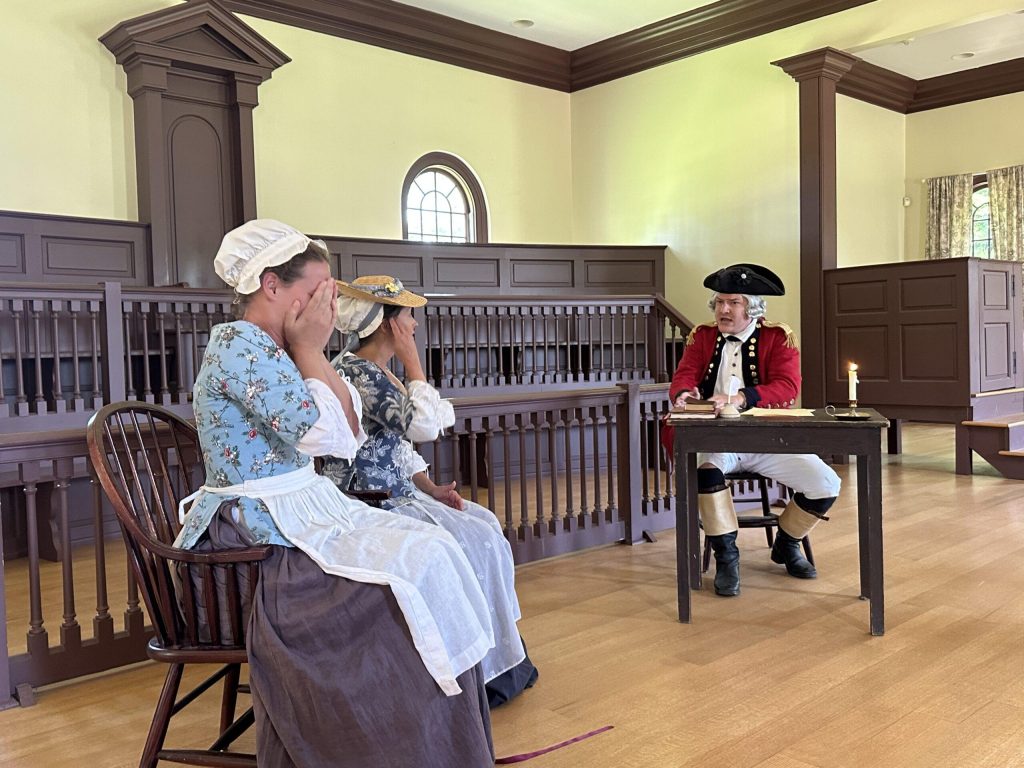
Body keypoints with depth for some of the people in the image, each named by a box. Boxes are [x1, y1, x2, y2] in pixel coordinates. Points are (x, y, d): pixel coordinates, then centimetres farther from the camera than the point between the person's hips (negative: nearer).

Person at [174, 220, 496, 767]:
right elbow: (327, 434, -23)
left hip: (303, 512, 9)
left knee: (430, 550, -4)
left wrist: (311, 350, 5)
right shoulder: (237, 343, -16)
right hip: (262, 532, -9)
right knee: (413, 568, -20)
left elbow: (352, 433, 12)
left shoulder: (273, 351, 14)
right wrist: (310, 348, -11)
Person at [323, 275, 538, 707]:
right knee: (475, 543, -11)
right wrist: (413, 363, -16)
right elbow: (423, 426, -26)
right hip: (368, 505, -10)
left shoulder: (375, 370, 13)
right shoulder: (355, 372, -19)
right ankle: (484, 672, 5)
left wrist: (430, 488, 7)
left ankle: (501, 656, 17)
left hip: (396, 493, 10)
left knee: (486, 524, 9)